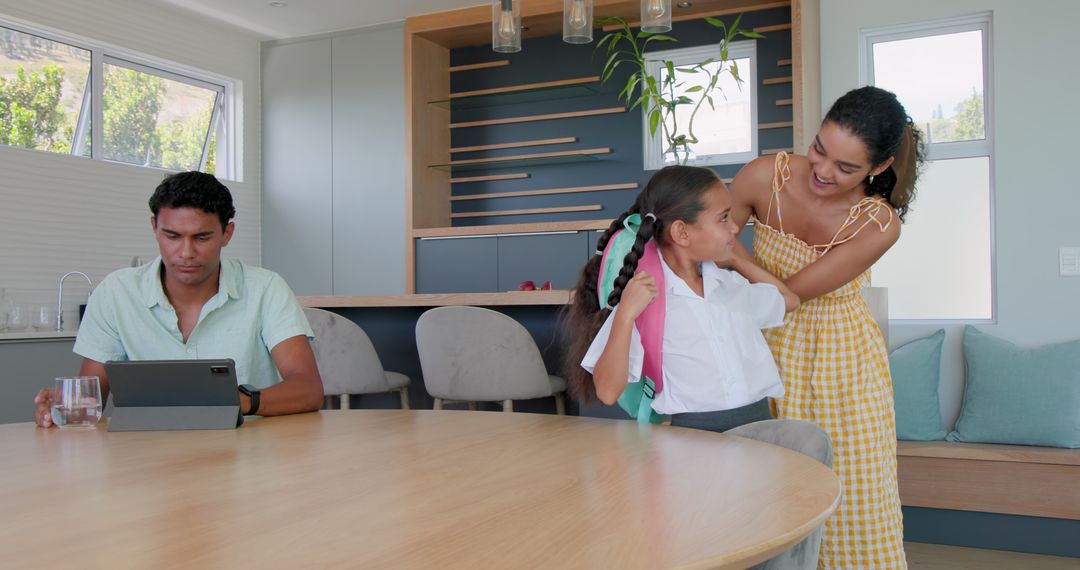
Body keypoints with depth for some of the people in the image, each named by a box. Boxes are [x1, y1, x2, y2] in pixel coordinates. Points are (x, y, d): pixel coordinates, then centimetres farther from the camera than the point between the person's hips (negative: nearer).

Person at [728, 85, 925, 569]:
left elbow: (787, 291, -22)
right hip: (771, 352, 1)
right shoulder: (767, 176, -16)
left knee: (854, 500, 5)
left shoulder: (879, 225, -19)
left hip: (843, 365, -1)